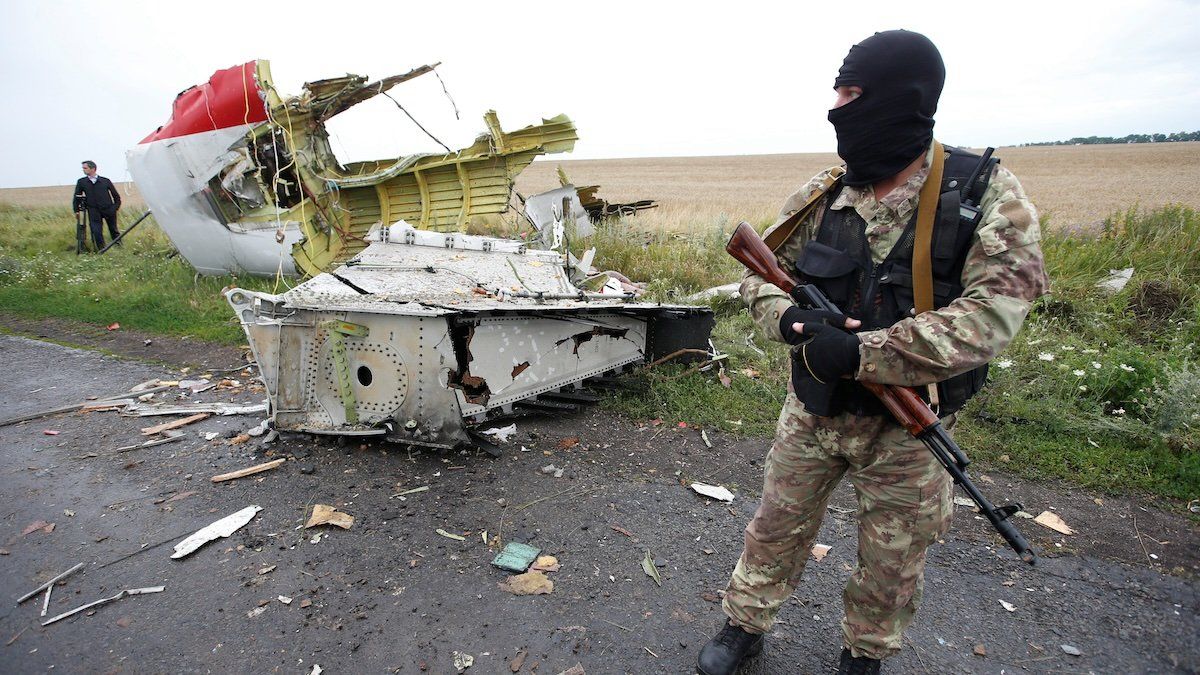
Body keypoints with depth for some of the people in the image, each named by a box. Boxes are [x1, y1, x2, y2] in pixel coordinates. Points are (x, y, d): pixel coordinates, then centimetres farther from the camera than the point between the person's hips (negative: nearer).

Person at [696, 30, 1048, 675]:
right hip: (812, 410, 3)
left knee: (892, 563, 17)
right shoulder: (823, 192, -4)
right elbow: (759, 271, 2)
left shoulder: (989, 197, -14)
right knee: (776, 527, 16)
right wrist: (794, 321, -20)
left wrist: (860, 353, -31)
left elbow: (989, 315, -23)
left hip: (905, 426, -2)